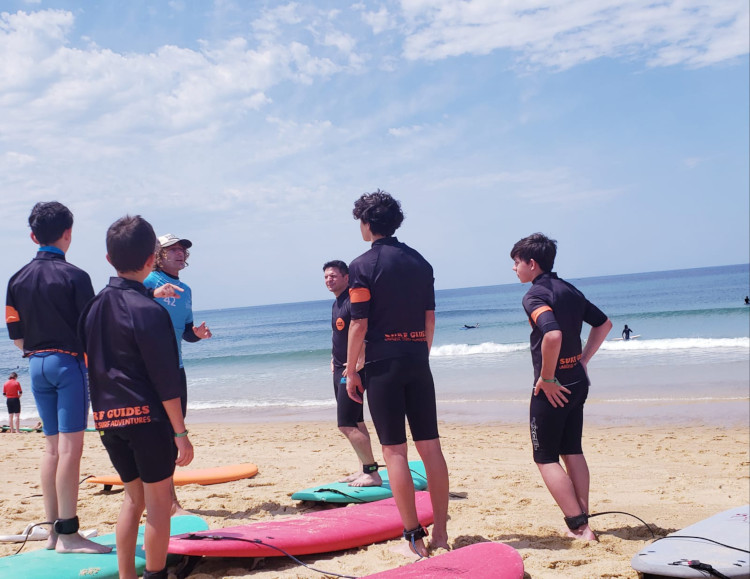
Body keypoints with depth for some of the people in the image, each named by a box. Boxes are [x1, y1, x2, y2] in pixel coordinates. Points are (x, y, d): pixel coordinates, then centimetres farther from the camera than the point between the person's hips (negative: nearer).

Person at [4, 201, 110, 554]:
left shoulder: (17, 280, 7)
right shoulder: (74, 276, -10)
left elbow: (16, 335, 8)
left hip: (36, 365, 6)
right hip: (68, 362, -6)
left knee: (52, 446, 12)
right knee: (71, 446, -6)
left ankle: (53, 530, 16)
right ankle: (67, 533, -6)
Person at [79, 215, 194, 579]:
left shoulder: (95, 306, 8)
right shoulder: (148, 310, -14)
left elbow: (94, 366, 12)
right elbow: (165, 380, -15)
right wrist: (181, 432, -11)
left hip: (107, 417, 7)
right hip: (146, 415, -7)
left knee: (134, 495, 18)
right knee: (158, 499, 5)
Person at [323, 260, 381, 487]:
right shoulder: (336, 304, 15)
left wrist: (358, 363, -29)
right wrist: (334, 359, 16)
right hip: (340, 370, 10)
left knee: (346, 424, -13)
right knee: (356, 423, 14)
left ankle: (372, 473, -8)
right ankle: (364, 470, 21)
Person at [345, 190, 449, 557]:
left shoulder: (363, 265, -7)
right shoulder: (420, 262, 10)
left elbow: (359, 325, -10)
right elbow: (430, 318, 12)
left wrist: (351, 371, -2)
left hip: (383, 365, -5)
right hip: (418, 362, 5)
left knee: (395, 451, -1)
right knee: (430, 446, 7)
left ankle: (414, 537, 1)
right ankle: (441, 534, 10)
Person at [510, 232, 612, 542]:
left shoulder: (534, 295, -16)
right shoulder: (569, 290, 11)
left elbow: (553, 334, -33)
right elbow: (604, 323, 19)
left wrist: (546, 379, -22)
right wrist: (583, 360, 17)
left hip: (552, 387, -8)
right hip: (577, 381, 8)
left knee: (546, 458, 2)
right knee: (572, 452, 15)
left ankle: (579, 526, -1)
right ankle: (582, 523, 18)